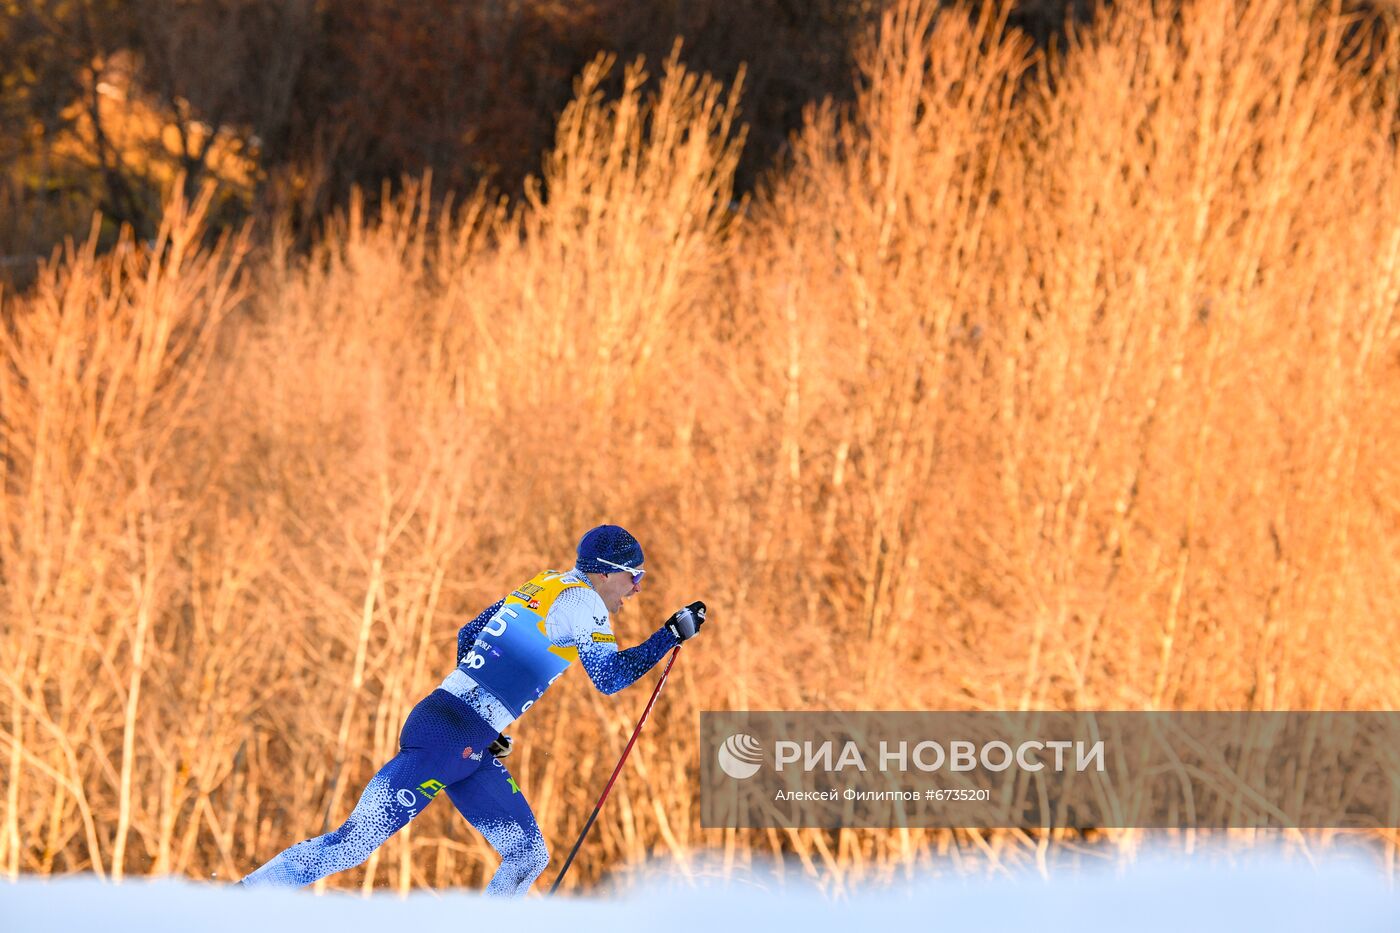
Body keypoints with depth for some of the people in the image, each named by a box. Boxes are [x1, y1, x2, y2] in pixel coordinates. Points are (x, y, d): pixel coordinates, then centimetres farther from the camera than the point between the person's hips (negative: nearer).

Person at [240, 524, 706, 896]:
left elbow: (468, 637, 25)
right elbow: (610, 676, -14)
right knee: (353, 844, -11)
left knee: (528, 857, 7)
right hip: (447, 736, -10)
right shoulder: (581, 600, -7)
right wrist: (672, 633, -5)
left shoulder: (542, 586, 19)